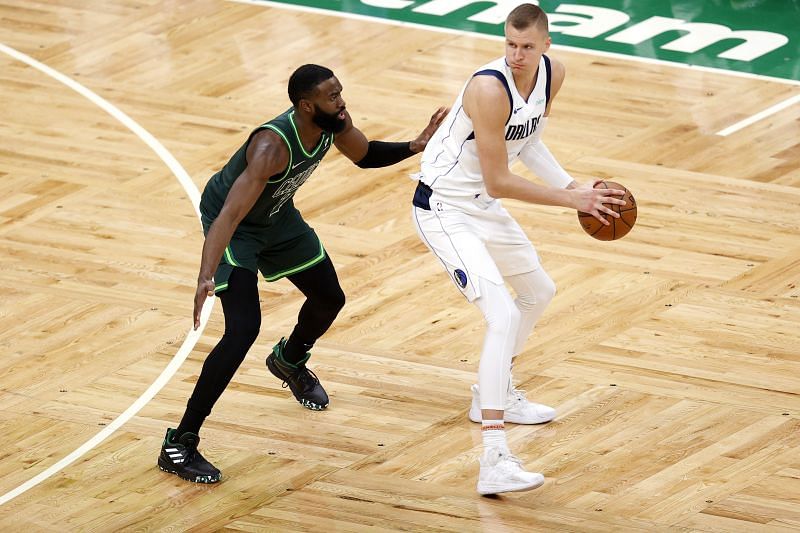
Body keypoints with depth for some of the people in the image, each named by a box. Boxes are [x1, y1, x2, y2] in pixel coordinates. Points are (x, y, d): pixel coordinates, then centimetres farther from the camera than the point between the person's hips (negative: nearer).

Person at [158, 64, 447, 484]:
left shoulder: (334, 123, -19)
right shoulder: (273, 146, -41)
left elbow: (365, 155, 5)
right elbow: (228, 217, -49)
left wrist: (416, 146, -12)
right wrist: (206, 278, -63)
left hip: (278, 215, 8)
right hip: (233, 223, -8)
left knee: (329, 298, 19)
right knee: (243, 330, -22)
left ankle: (289, 361, 55)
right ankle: (179, 446, -17)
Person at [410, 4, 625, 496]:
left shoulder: (552, 74, -5)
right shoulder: (490, 90, -30)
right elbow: (499, 182, -26)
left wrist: (573, 187, 1)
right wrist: (570, 199, -21)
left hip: (483, 205, 9)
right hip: (443, 208, -9)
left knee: (539, 291, 28)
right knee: (504, 315, -23)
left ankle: (496, 393, 50)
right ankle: (495, 463, -28)